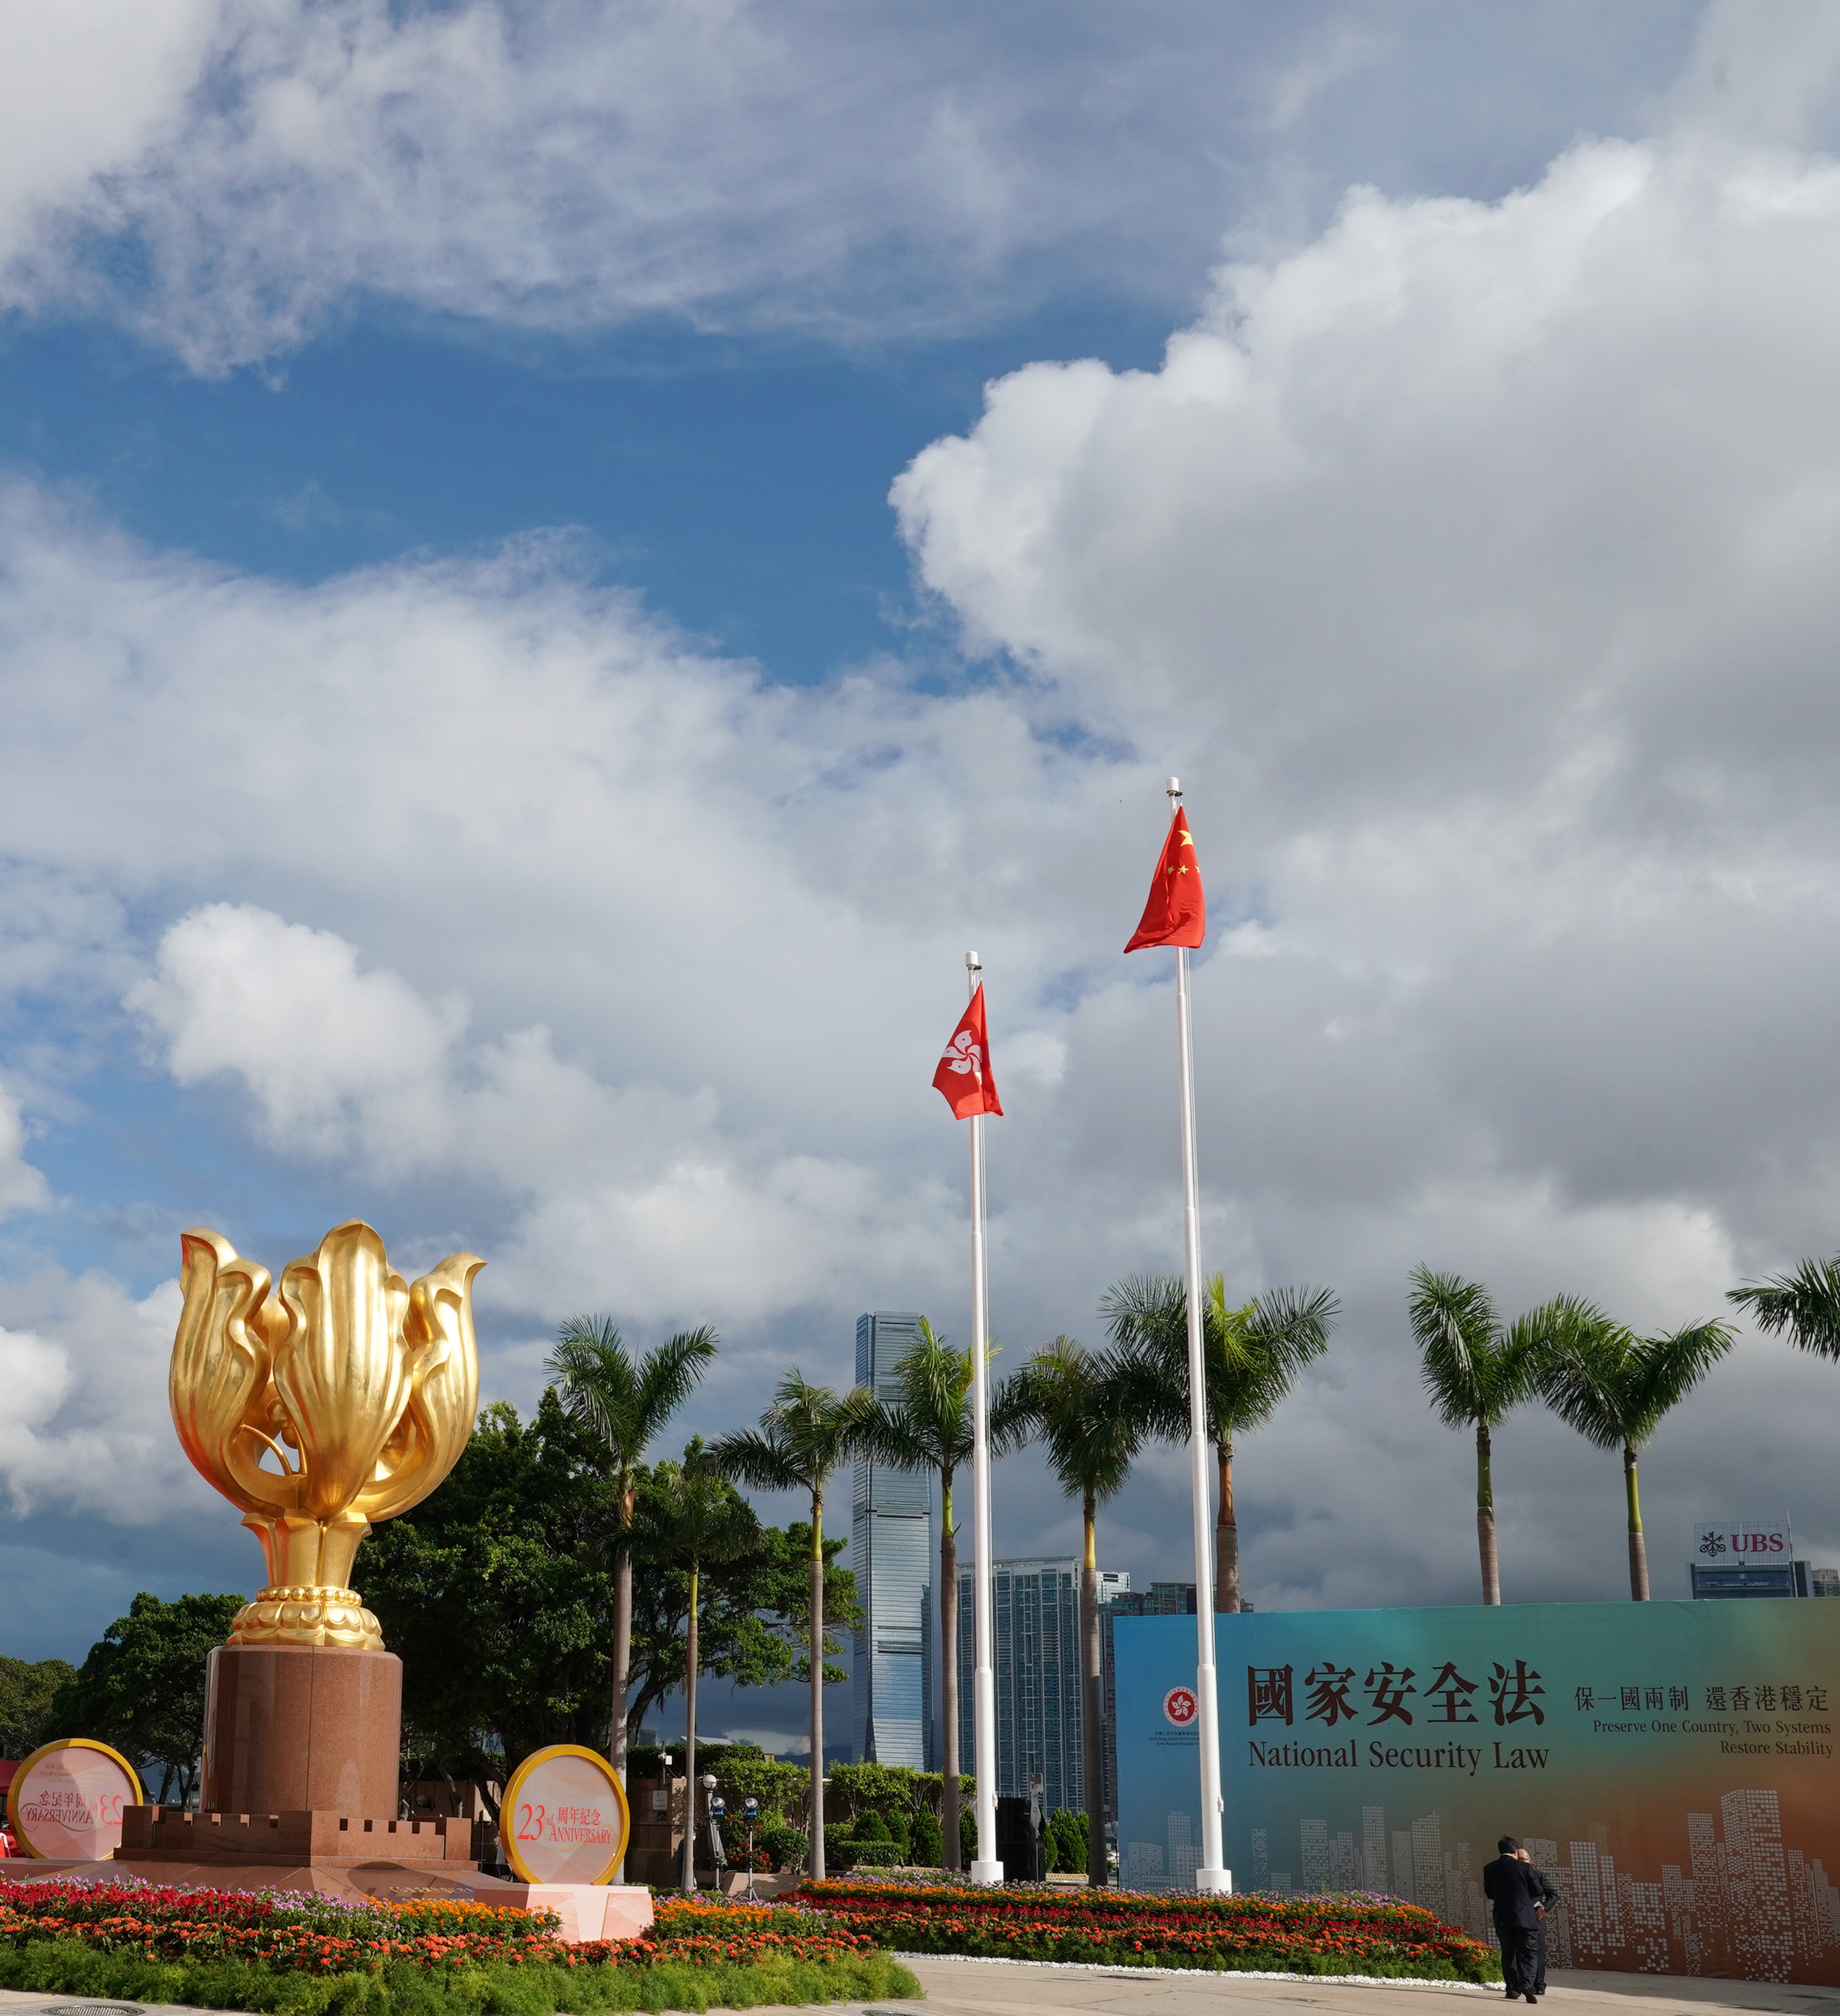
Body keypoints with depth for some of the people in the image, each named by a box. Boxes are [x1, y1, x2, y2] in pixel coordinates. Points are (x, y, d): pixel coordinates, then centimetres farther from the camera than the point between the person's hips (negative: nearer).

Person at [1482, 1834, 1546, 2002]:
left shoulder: (1489, 1868, 0)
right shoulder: (1525, 1868, -6)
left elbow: (1488, 1893, 10)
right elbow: (1537, 1891, 0)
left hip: (1502, 1918, 2)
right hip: (1525, 1917, -2)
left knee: (1508, 1954, 12)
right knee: (1526, 1953, 1)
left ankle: (1512, 1989, 12)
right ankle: (1527, 1984, -19)